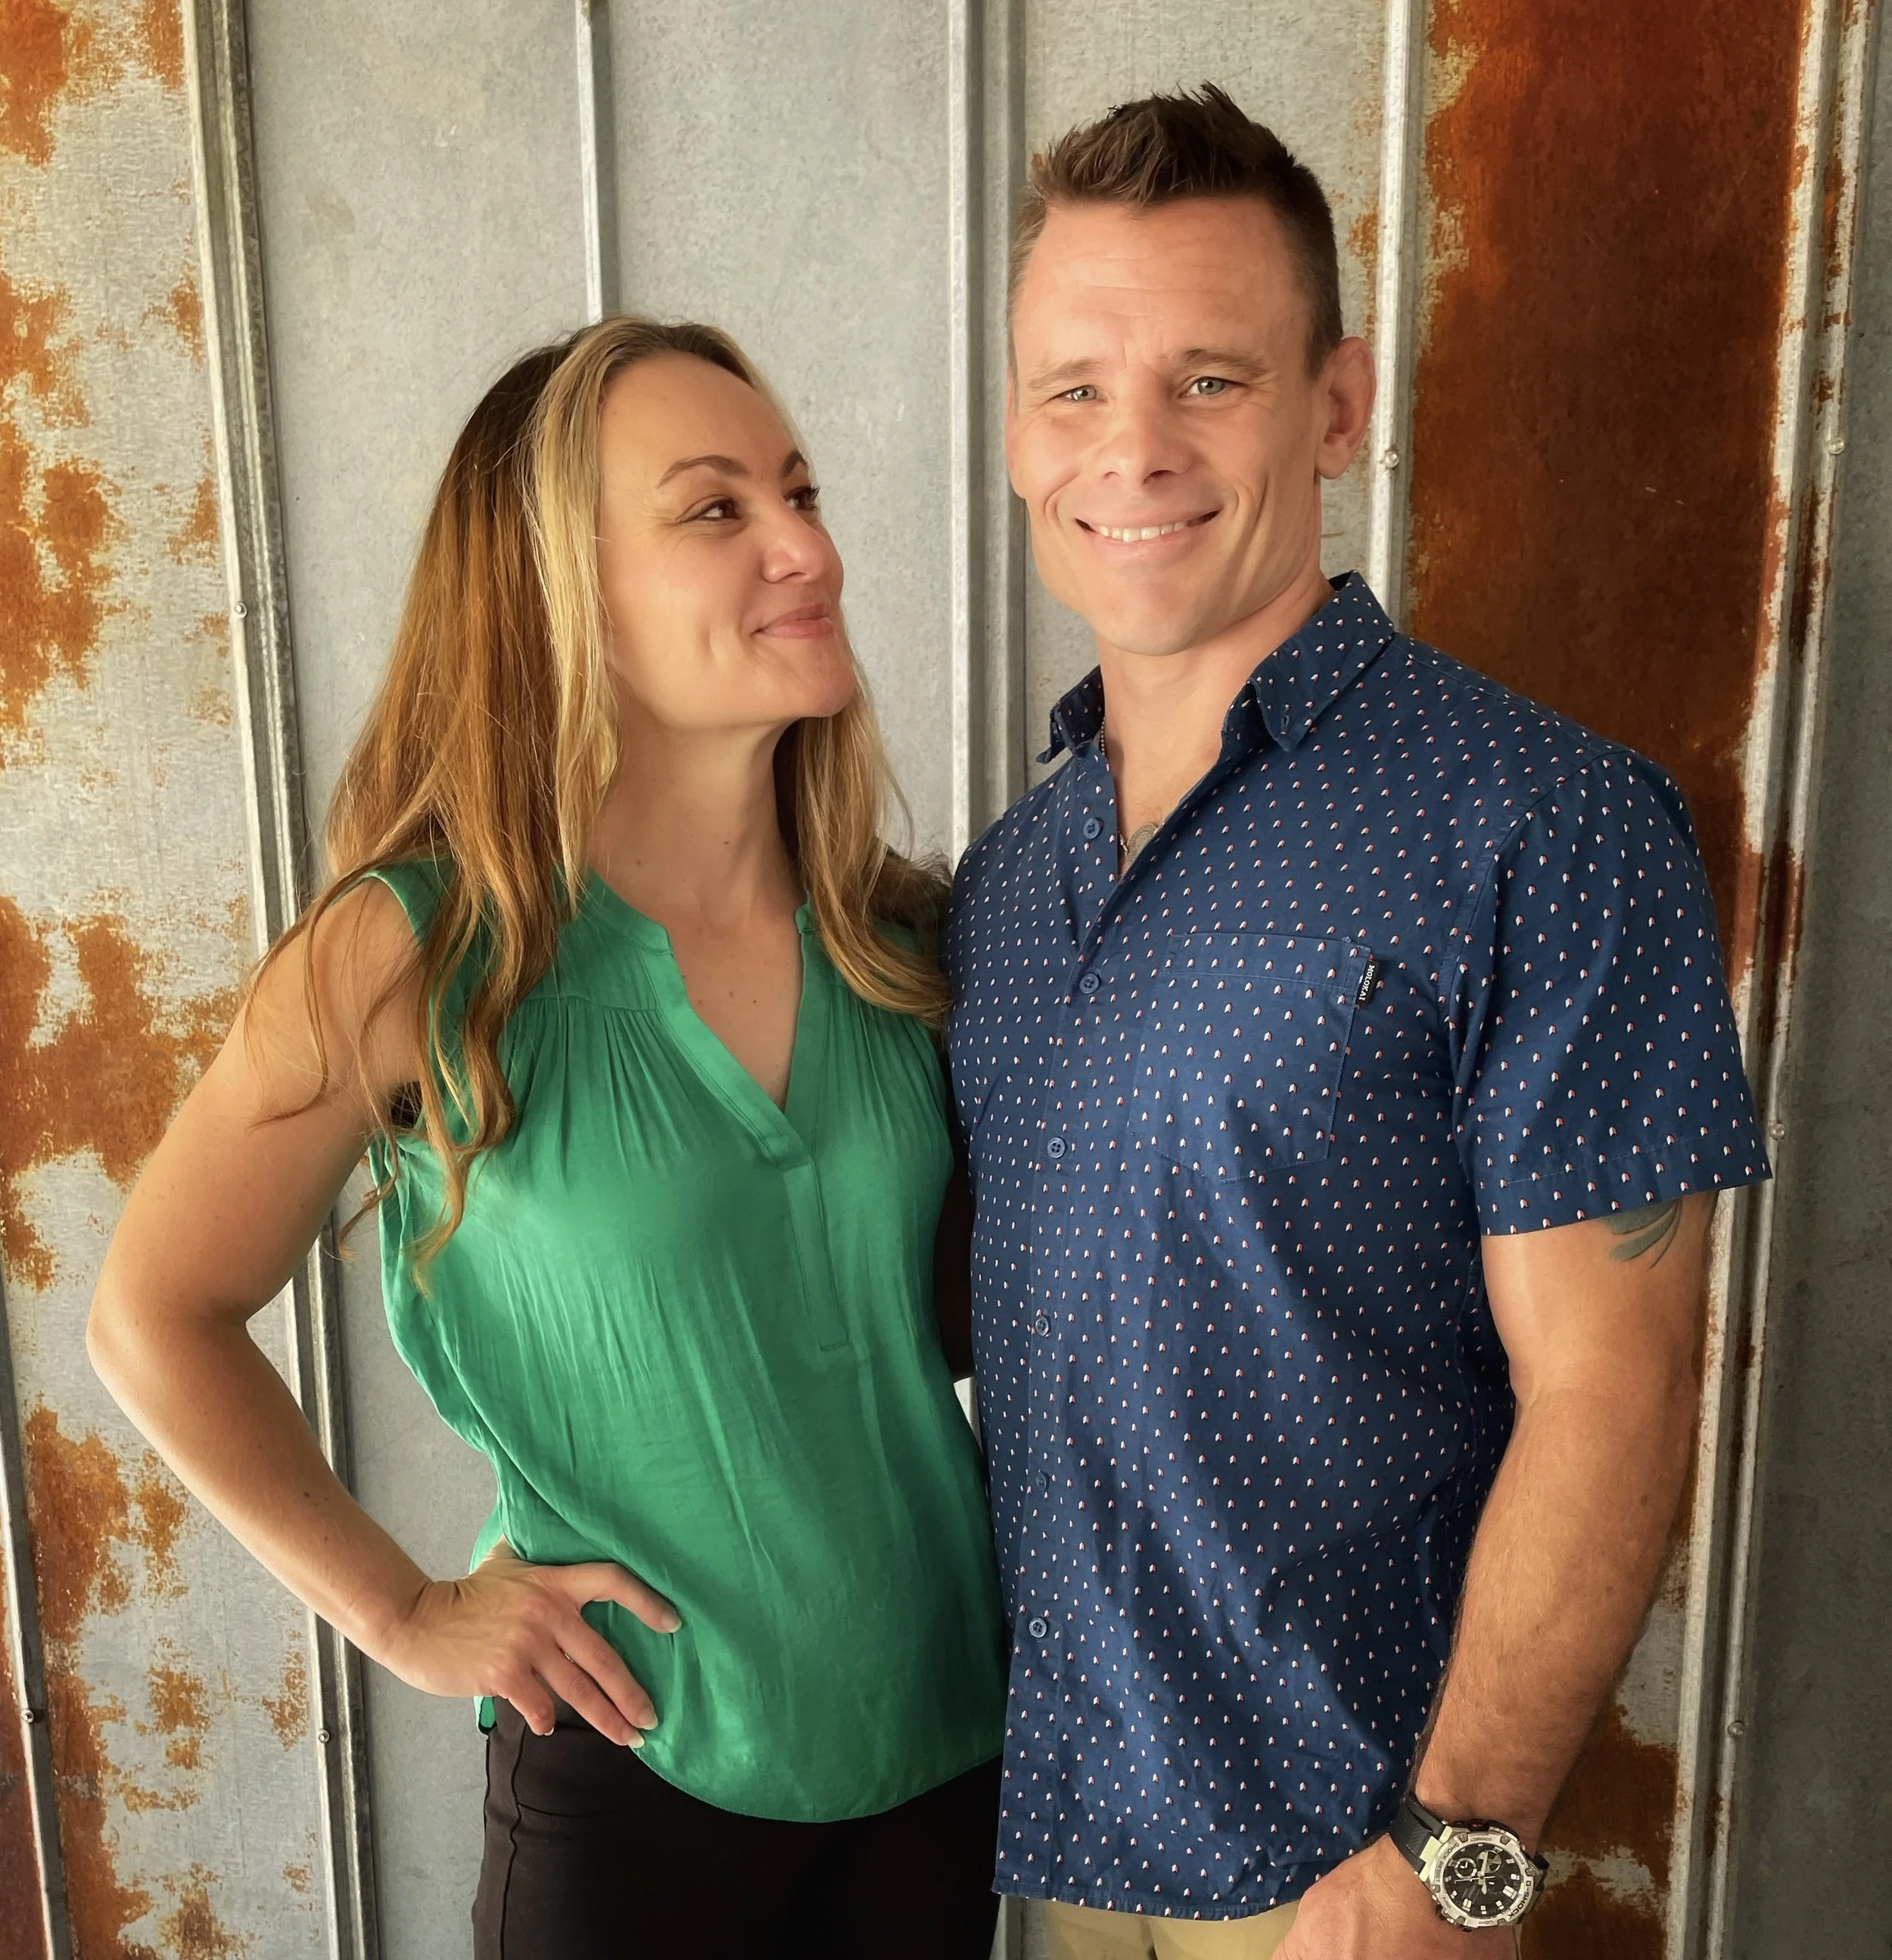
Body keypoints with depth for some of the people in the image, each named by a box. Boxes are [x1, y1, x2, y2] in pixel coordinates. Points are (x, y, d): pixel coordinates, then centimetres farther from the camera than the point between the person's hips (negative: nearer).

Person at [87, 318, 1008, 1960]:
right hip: (637, 1764, -3)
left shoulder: (903, 935, -6)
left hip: (953, 1726, 4)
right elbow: (160, 1318, -6)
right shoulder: (416, 952, -17)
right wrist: (402, 1613, -6)